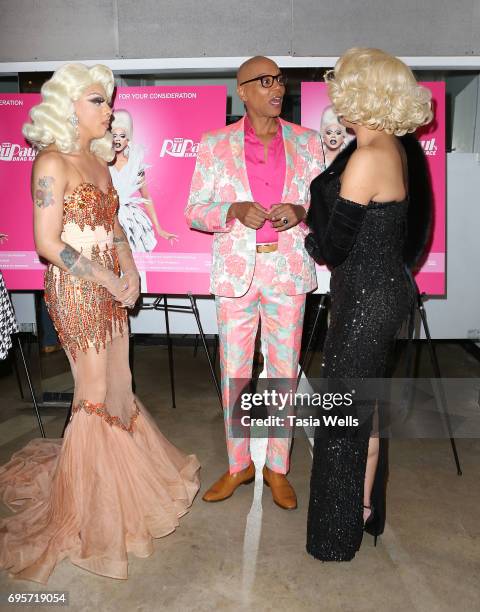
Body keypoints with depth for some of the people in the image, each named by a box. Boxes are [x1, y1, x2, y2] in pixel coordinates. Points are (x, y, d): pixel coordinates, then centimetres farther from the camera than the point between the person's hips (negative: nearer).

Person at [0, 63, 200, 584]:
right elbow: (48, 243, -15)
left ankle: (117, 480, 33)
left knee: (118, 388, 13)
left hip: (110, 288, 7)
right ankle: (89, 505, 21)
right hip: (75, 290, -7)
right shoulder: (52, 162, -10)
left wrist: (129, 271, 1)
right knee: (95, 395, 1)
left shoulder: (97, 160, 13)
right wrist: (105, 278, -15)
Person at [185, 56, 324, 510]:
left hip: (288, 271, 1)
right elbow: (194, 212, 3)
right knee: (233, 373, 6)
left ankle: (277, 468, 25)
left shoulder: (307, 142, 8)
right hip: (236, 272, 0)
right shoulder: (214, 145, 5)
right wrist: (235, 210, -16)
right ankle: (238, 464, 26)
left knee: (284, 370, 7)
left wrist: (299, 211, -13)